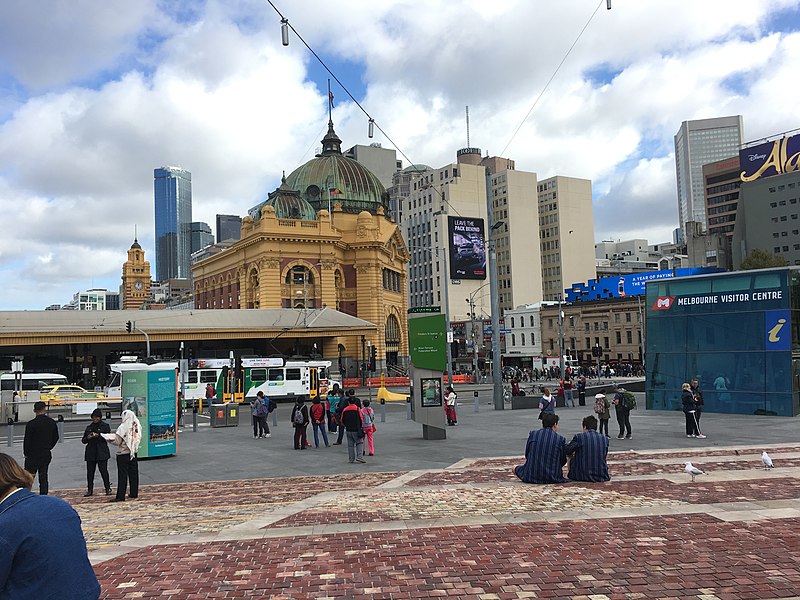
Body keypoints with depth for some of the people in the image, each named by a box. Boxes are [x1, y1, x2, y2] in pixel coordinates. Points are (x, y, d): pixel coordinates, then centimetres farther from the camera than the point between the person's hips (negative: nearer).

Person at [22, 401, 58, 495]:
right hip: (46, 455, 5)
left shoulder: (31, 424, -14)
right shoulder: (52, 423, 1)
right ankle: (44, 497, 11)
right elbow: (56, 438, 10)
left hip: (33, 455, -5)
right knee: (43, 477, 10)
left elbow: (27, 440, -11)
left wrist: (26, 453, 2)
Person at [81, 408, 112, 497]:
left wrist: (98, 436, -19)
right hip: (91, 452, 4)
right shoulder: (89, 427, 16)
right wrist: (88, 438, -6)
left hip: (102, 452, -4)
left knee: (103, 470, -6)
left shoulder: (105, 426, 4)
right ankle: (90, 490, 11)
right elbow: (83, 440, 16)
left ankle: (108, 488, 4)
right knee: (90, 471, 4)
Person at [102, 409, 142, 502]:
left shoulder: (123, 428, -16)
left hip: (123, 454, -6)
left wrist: (108, 438, 0)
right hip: (134, 453, 6)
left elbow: (117, 442, -12)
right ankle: (134, 493, 18)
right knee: (133, 473, 12)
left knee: (122, 475, -3)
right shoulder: (137, 427, 1)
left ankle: (120, 496, -3)